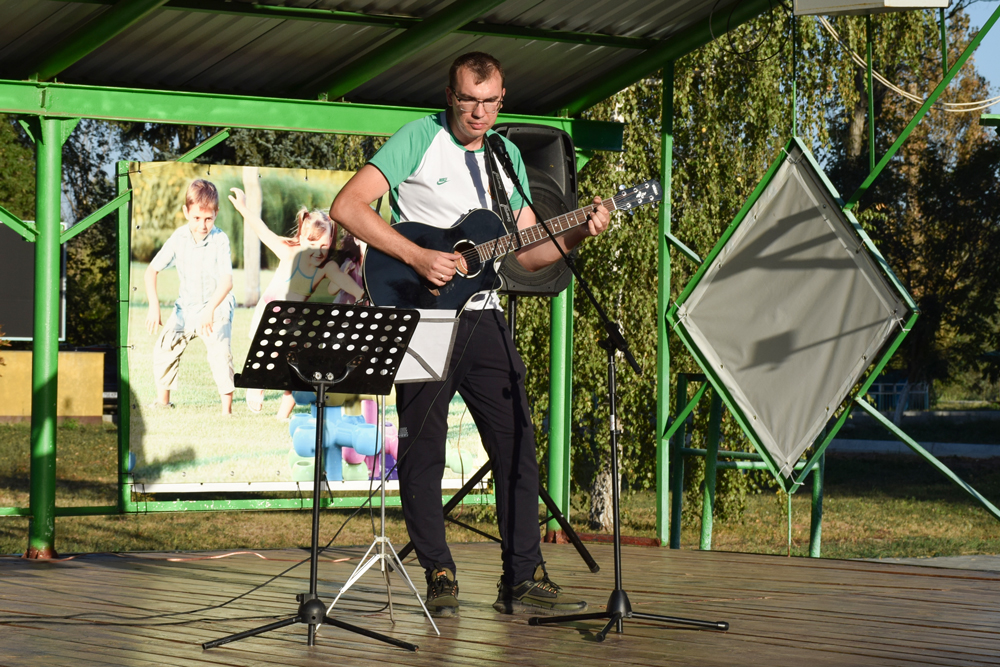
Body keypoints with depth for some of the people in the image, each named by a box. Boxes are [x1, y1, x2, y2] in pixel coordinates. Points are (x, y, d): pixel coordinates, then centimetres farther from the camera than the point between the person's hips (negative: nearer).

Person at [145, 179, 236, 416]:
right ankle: (162, 402, 18)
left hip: (217, 308, -4)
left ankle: (227, 409, -17)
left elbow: (226, 281, -28)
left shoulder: (220, 240, -19)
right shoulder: (178, 238, -9)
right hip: (185, 307, 4)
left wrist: (210, 310, -41)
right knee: (163, 349, -2)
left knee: (220, 354, -23)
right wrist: (154, 306, -17)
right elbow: (152, 270, -5)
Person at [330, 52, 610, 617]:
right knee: (423, 451, -1)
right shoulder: (419, 139, -5)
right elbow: (347, 206, -14)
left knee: (518, 444, 1)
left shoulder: (508, 156, 13)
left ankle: (523, 580, 5)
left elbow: (528, 252, 15)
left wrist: (577, 236, -3)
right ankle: (440, 577, 9)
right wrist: (418, 257, -20)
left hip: (482, 317, 5)